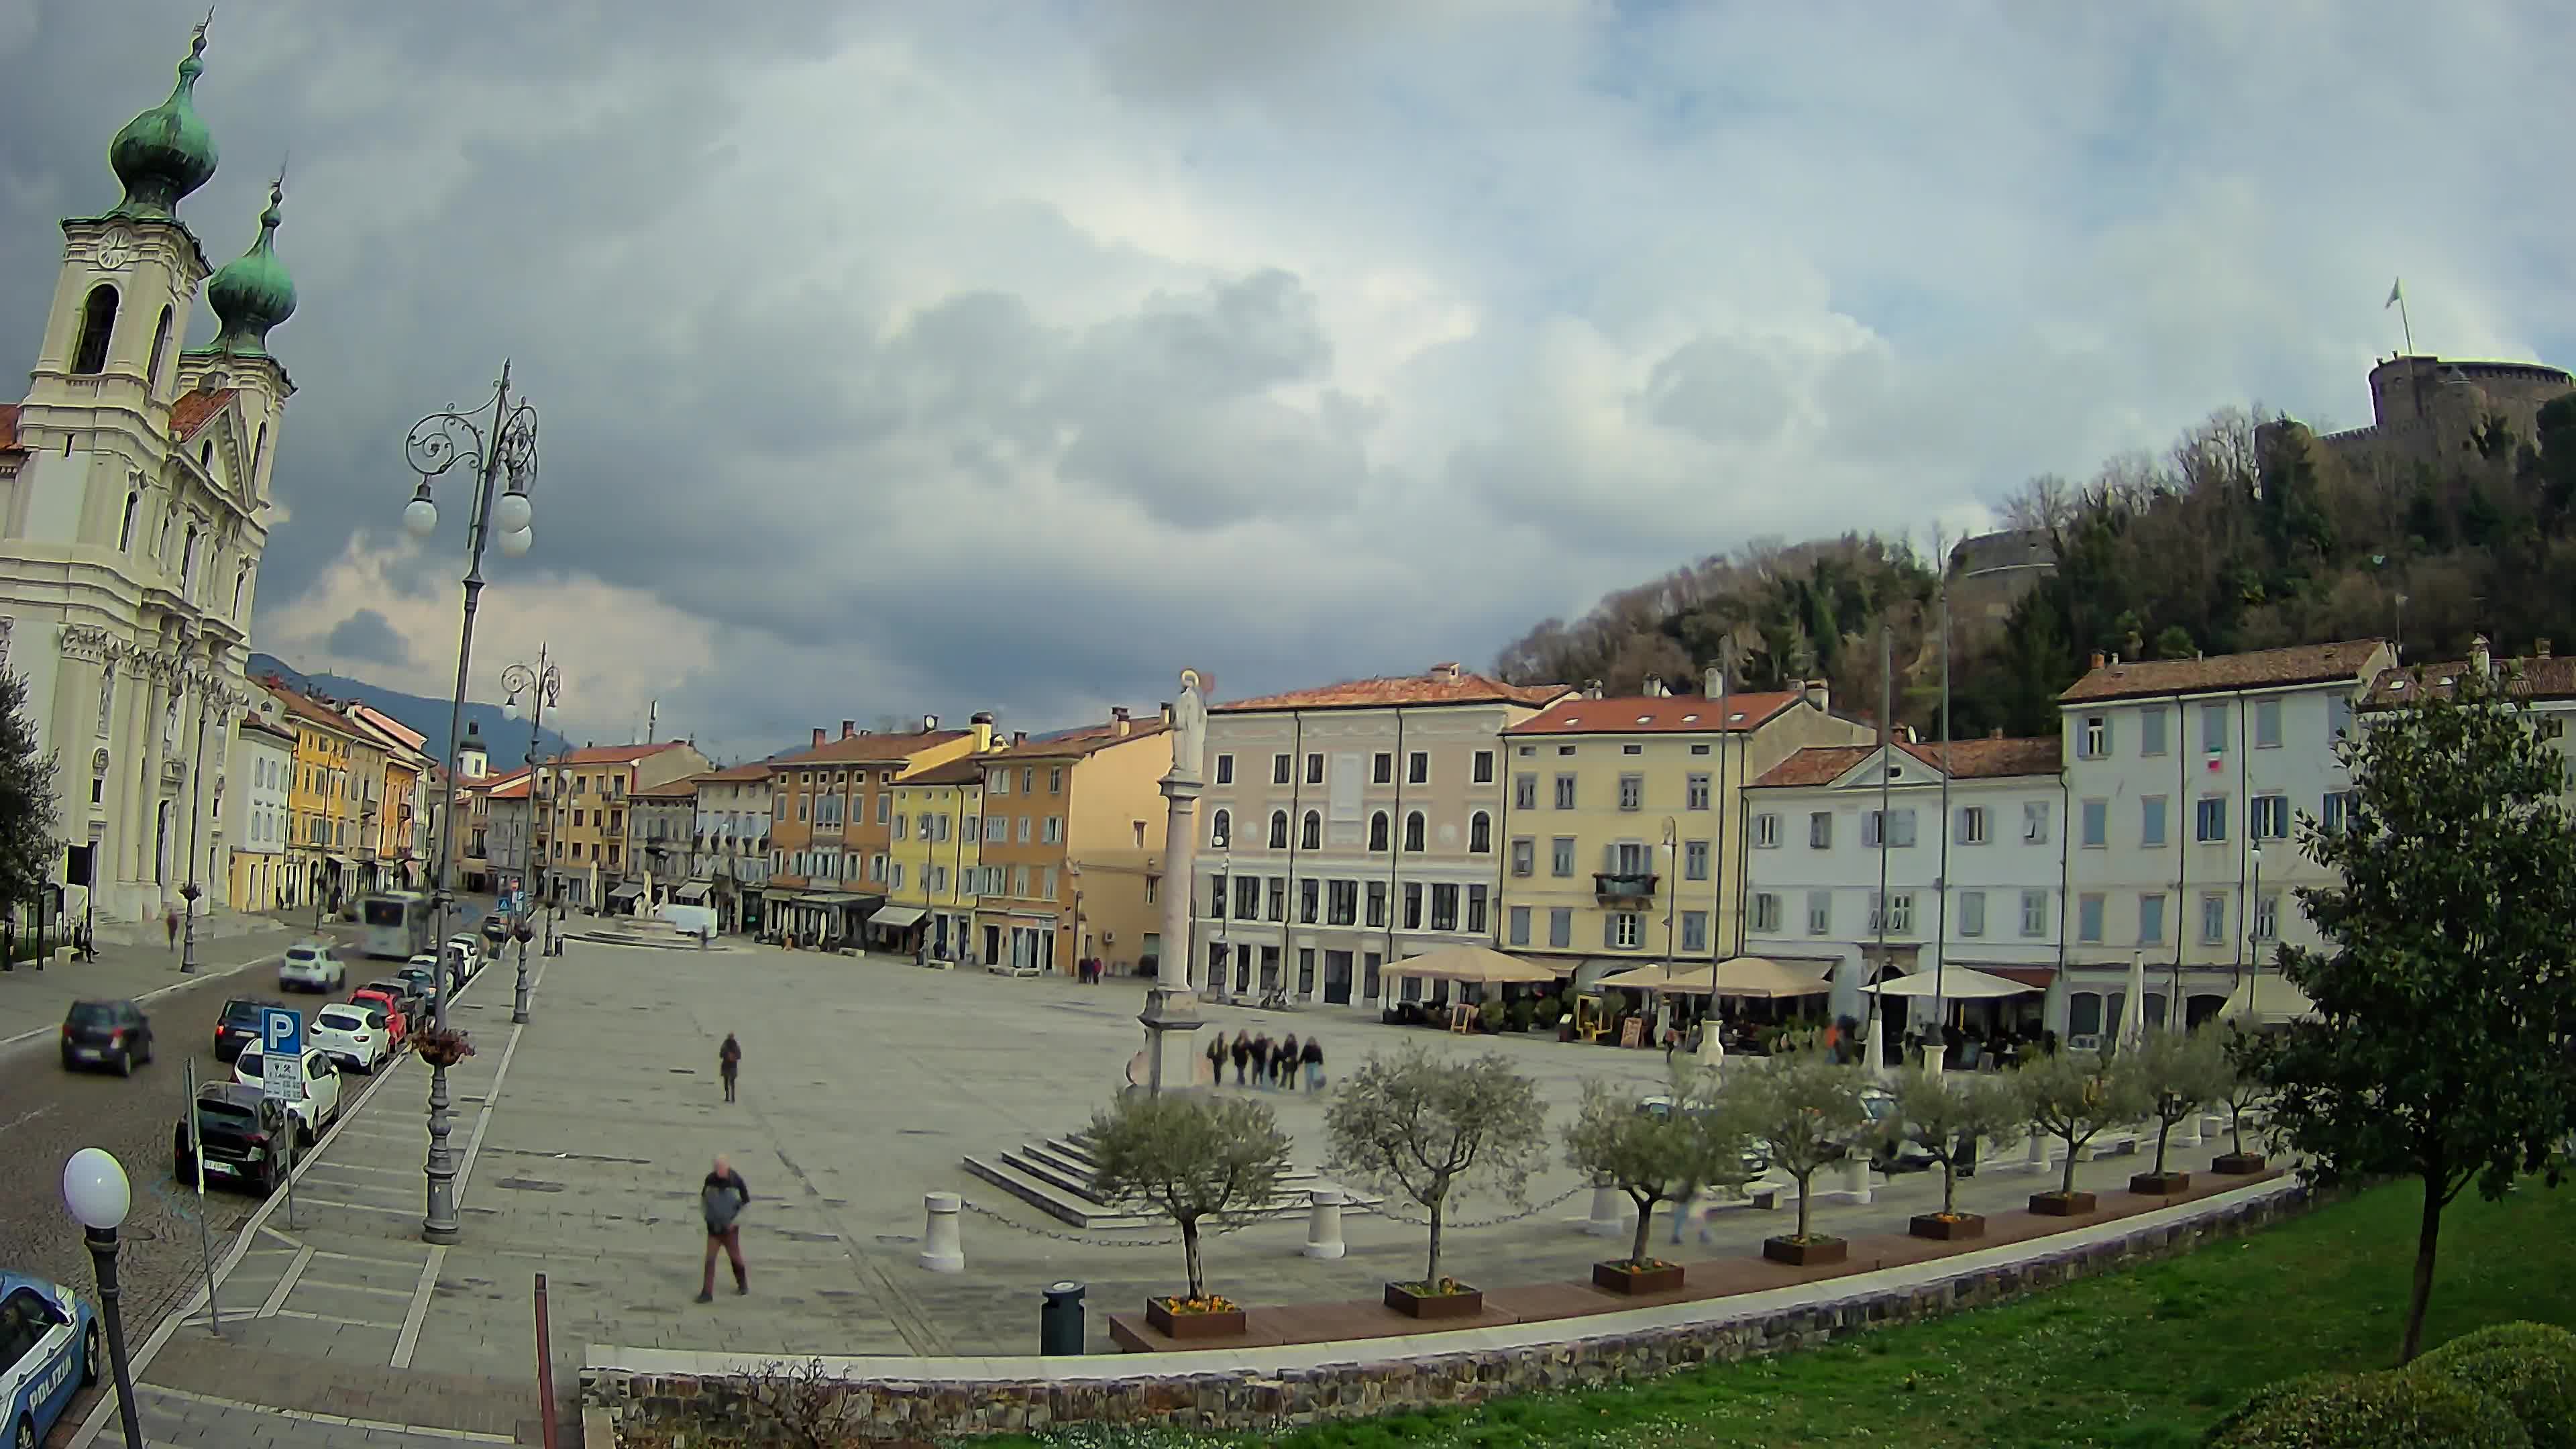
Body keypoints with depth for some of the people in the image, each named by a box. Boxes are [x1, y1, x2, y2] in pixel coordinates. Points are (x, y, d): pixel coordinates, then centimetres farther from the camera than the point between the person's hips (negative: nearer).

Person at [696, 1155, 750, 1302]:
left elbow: (747, 1202, -6)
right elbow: (703, 1197, 11)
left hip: (730, 1228, -2)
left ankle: (743, 1284, 33)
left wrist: (736, 1220, -14)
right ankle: (707, 1293, 2)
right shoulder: (710, 1179, -7)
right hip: (714, 1227, 2)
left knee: (735, 1257, 10)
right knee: (710, 1259, -1)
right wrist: (706, 1214, -2)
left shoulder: (736, 1181, -15)